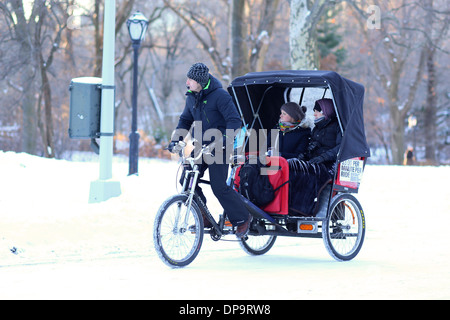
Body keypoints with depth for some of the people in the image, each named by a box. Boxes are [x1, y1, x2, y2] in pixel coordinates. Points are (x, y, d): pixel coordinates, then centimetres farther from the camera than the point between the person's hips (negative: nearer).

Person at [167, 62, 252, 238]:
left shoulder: (220, 95, -15)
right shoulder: (192, 97, 7)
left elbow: (234, 121, -19)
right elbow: (185, 120, 19)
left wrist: (222, 141, -29)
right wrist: (176, 139, 4)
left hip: (219, 147, -7)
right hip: (200, 146, 7)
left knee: (219, 187, -12)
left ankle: (242, 218, 6)